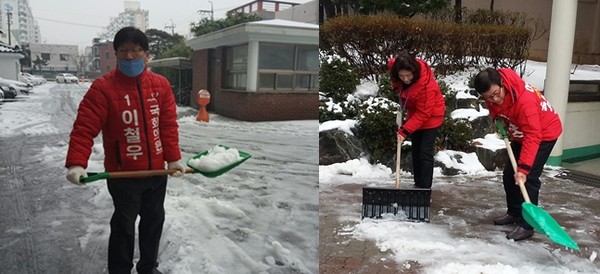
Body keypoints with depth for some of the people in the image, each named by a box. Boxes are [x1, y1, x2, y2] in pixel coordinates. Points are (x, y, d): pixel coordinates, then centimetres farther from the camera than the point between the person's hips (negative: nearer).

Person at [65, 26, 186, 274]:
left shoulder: (161, 85, -1)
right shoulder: (103, 87, -14)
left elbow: (168, 125, -1)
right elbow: (84, 128, -17)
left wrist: (173, 158, -8)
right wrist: (76, 163, -29)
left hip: (157, 171, 5)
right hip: (123, 175, -5)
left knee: (154, 221, 19)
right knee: (124, 227, 7)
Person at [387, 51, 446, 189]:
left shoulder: (427, 85, -37)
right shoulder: (395, 67, -20)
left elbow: (423, 114, -32)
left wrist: (404, 131, -36)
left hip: (431, 116, -7)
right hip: (414, 113, 7)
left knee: (425, 153, -11)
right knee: (416, 151, 13)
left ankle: (425, 188, -6)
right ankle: (418, 184, 24)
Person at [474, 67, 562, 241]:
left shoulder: (525, 100, -39)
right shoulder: (491, 95, -17)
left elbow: (533, 136, -38)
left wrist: (524, 168, -42)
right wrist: (499, 121, -8)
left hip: (544, 133, -8)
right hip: (521, 134, 8)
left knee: (528, 178, -15)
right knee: (509, 175, 9)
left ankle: (526, 225, -7)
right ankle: (514, 213, 26)